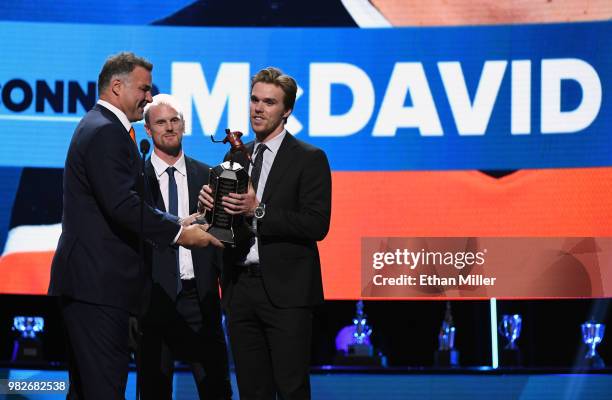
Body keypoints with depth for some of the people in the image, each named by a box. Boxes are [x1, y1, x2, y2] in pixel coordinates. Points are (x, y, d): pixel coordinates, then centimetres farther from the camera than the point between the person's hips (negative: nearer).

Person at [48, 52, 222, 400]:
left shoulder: (98, 126, 20)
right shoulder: (107, 132, -14)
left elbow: (123, 201, 21)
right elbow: (123, 204, -23)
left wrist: (176, 223, 13)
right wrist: (179, 233, -16)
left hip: (90, 279, 11)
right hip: (98, 280, -11)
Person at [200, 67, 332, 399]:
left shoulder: (309, 159, -3)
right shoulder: (236, 157, 15)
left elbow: (317, 224, -12)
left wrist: (258, 211, -20)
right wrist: (210, 202, -6)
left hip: (285, 289, -5)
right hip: (240, 287, 6)